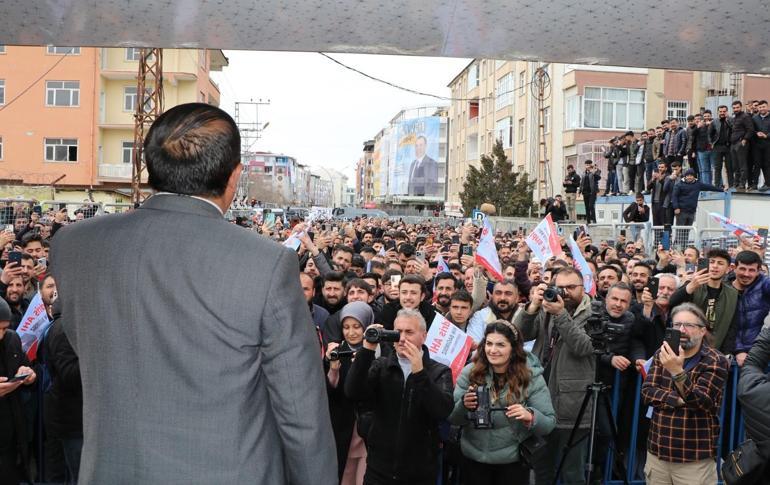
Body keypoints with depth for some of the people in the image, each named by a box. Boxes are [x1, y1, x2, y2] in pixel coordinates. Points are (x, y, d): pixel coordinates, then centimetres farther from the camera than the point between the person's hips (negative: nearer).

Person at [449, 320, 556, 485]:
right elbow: (452, 418, -4)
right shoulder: (469, 372, -6)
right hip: (473, 458, 1)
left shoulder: (531, 377, -9)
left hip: (513, 461, -1)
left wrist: (530, 416, -29)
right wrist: (464, 405, -25)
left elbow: (549, 424, -9)